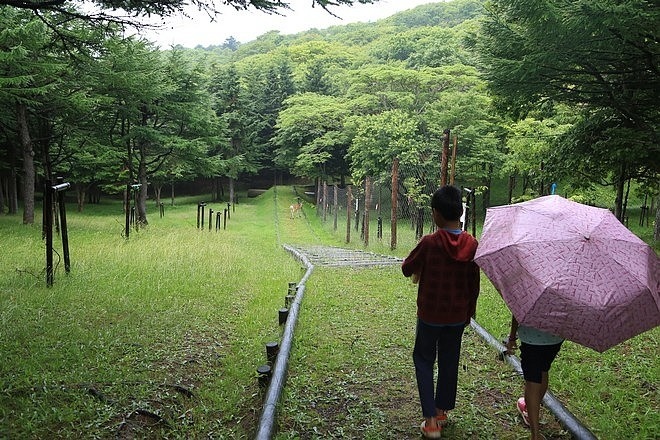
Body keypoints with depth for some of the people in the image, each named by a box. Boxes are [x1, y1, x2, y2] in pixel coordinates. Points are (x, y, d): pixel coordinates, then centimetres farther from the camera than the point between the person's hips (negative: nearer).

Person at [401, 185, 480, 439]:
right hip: (458, 316, 4)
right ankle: (442, 411, 32)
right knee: (449, 362, 18)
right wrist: (469, 312, 14)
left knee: (424, 360, 11)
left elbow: (407, 269, -6)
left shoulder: (429, 243, -20)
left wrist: (419, 268, 16)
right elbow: (474, 284, 1)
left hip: (430, 315, -4)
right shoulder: (472, 244, -8)